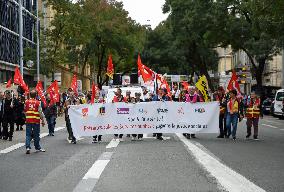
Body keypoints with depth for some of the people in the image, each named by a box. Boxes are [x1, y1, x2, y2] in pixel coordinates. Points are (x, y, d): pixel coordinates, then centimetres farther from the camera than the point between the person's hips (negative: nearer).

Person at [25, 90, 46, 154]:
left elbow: (25, 111, 13)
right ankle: (37, 147, 19)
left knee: (28, 134, 4)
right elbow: (40, 112, -9)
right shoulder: (38, 102, -8)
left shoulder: (26, 102, 1)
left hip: (28, 120, 2)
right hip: (36, 121, -2)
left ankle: (28, 147, -10)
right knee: (36, 135, 9)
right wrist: (43, 120, -1)